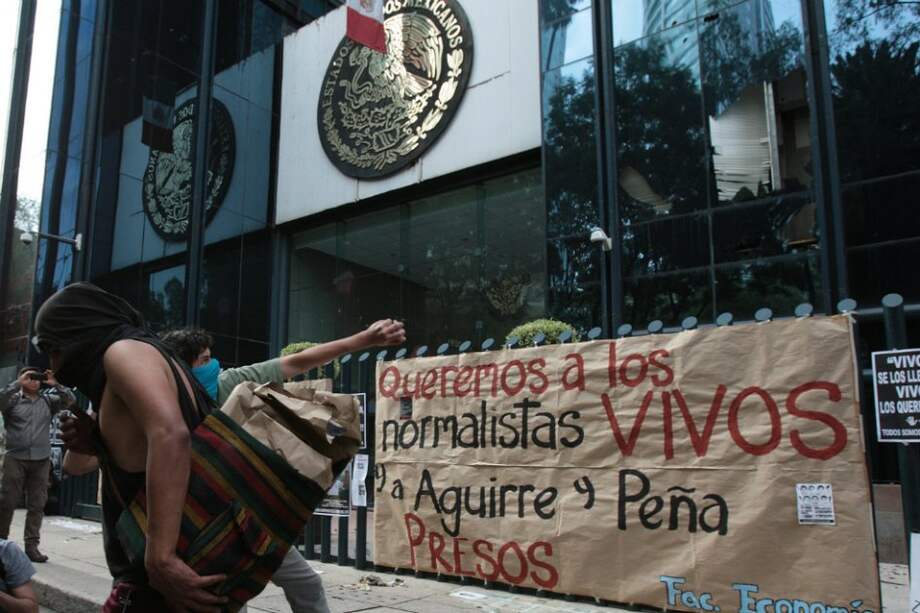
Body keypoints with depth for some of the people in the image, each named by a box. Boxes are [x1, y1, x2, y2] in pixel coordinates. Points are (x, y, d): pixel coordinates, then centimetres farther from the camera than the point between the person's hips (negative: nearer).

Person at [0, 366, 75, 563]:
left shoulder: (47, 401, 11)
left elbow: (69, 400, 3)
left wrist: (55, 384, -6)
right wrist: (18, 382, -13)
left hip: (41, 460, 2)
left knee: (37, 505, 2)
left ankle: (31, 545, 7)